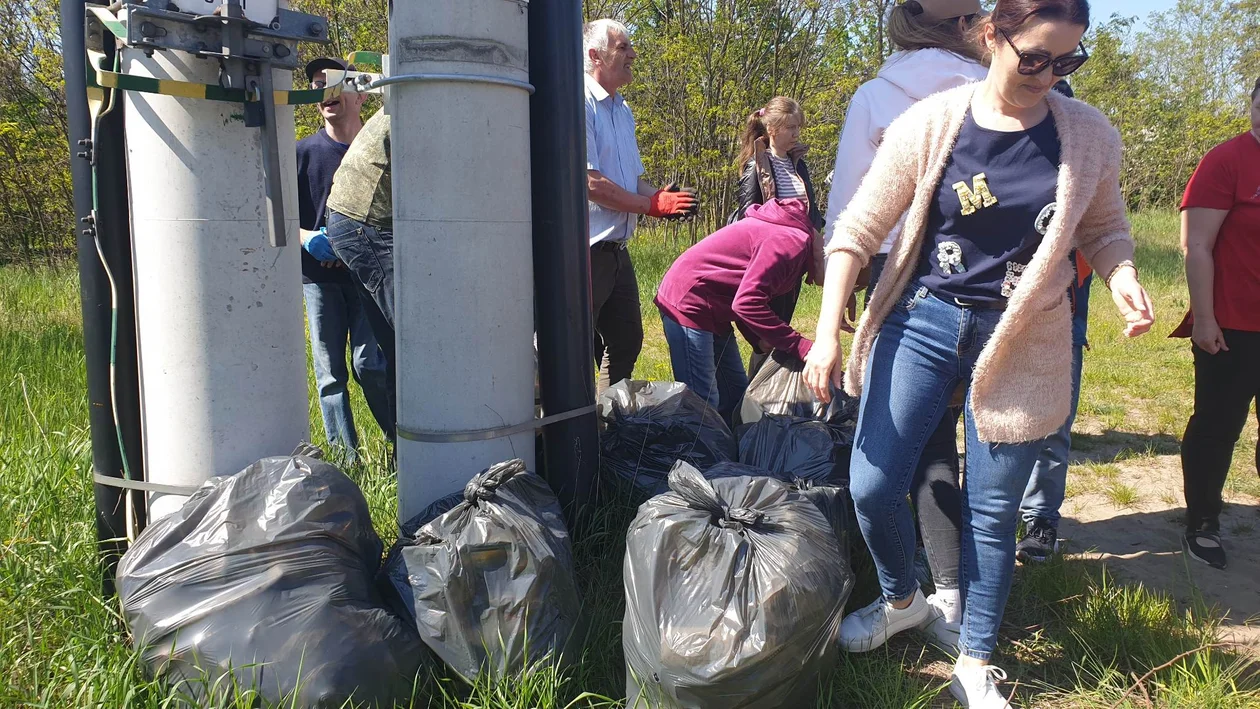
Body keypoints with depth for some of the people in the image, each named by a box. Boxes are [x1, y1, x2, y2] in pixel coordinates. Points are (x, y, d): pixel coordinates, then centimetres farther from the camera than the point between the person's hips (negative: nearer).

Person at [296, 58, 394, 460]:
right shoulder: (303, 152, 8)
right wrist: (306, 237, -12)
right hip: (319, 275, 2)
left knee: (370, 365, -6)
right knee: (330, 372, 2)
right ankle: (346, 459, 9)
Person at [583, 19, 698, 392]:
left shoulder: (622, 110, 17)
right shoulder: (581, 103, -12)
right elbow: (590, 182, -20)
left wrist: (664, 197, 1)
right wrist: (653, 205, -13)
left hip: (616, 249, 9)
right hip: (586, 249, -9)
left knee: (625, 341, 16)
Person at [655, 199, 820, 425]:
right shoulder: (792, 242, -21)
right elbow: (747, 302, -28)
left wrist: (763, 342, 0)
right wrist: (800, 347, -24)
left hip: (715, 310, 11)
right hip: (689, 303, -11)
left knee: (735, 397, 13)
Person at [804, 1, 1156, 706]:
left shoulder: (1089, 135, -2)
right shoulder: (931, 121, -8)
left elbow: (1104, 228, 12)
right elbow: (860, 228, -5)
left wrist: (1123, 276, -11)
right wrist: (828, 332, -11)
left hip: (1022, 344, 1)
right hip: (923, 322, 0)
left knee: (993, 510, 7)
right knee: (873, 486, -2)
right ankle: (903, 599, 31)